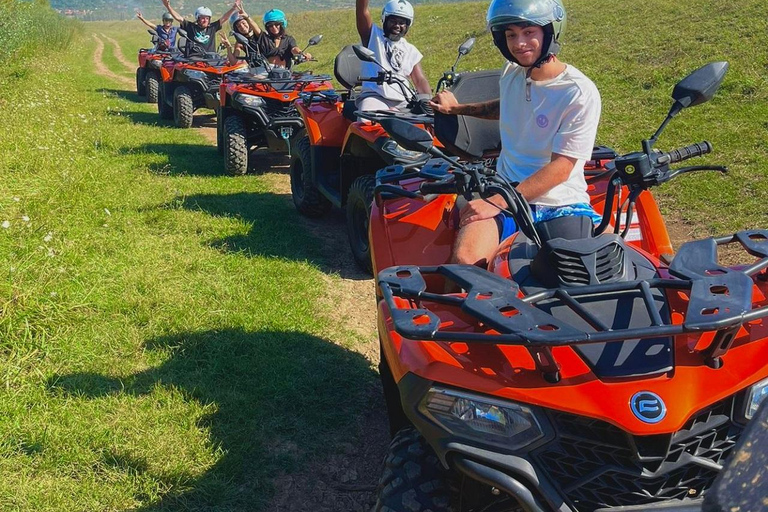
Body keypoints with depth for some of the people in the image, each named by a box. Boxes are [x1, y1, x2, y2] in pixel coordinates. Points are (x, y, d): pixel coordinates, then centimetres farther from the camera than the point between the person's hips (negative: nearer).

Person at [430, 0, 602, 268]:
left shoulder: (580, 93, -10)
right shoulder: (511, 73, 9)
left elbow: (560, 169, -15)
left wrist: (496, 203, -20)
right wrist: (457, 108, 32)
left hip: (564, 205, -2)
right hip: (505, 198, 3)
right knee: (464, 260, -27)